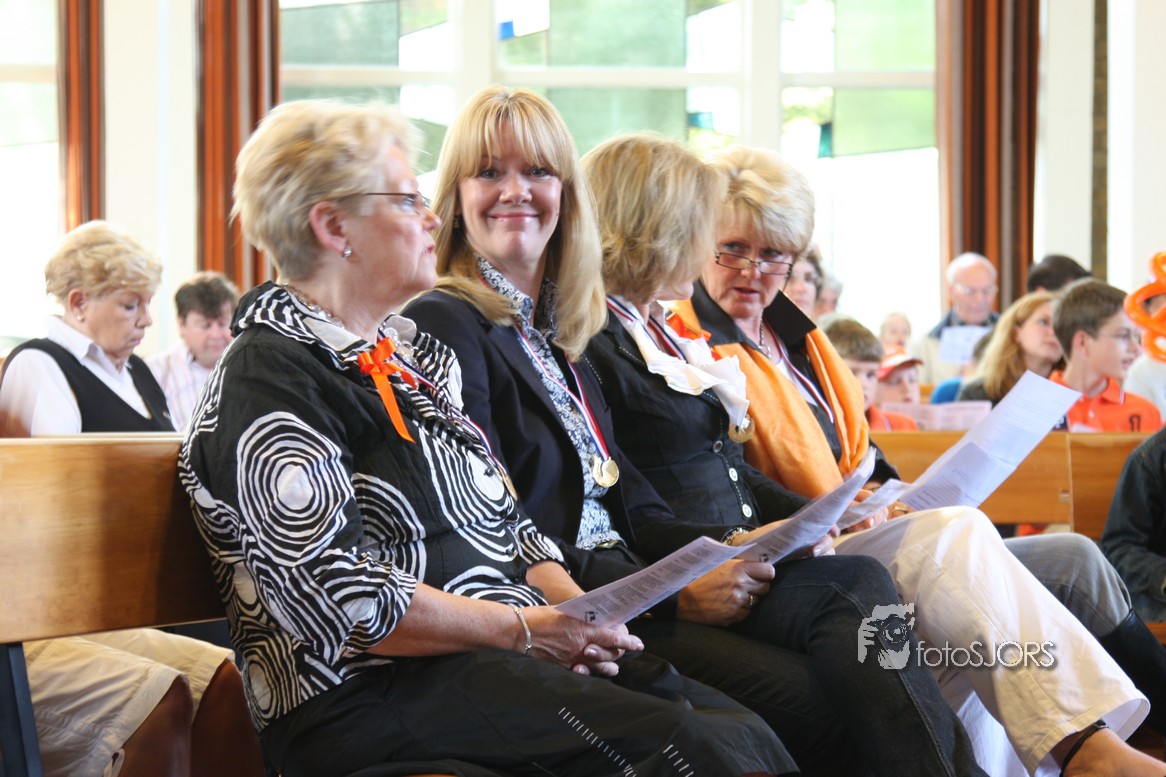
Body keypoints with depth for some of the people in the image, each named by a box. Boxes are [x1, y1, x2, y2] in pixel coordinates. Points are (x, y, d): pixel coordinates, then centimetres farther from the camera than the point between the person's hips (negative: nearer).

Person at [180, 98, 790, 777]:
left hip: (513, 653, 9)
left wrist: (576, 608, 2)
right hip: (374, 695, -8)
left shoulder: (413, 352, 21)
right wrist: (527, 628, -14)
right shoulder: (269, 382, -7)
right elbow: (339, 599, -17)